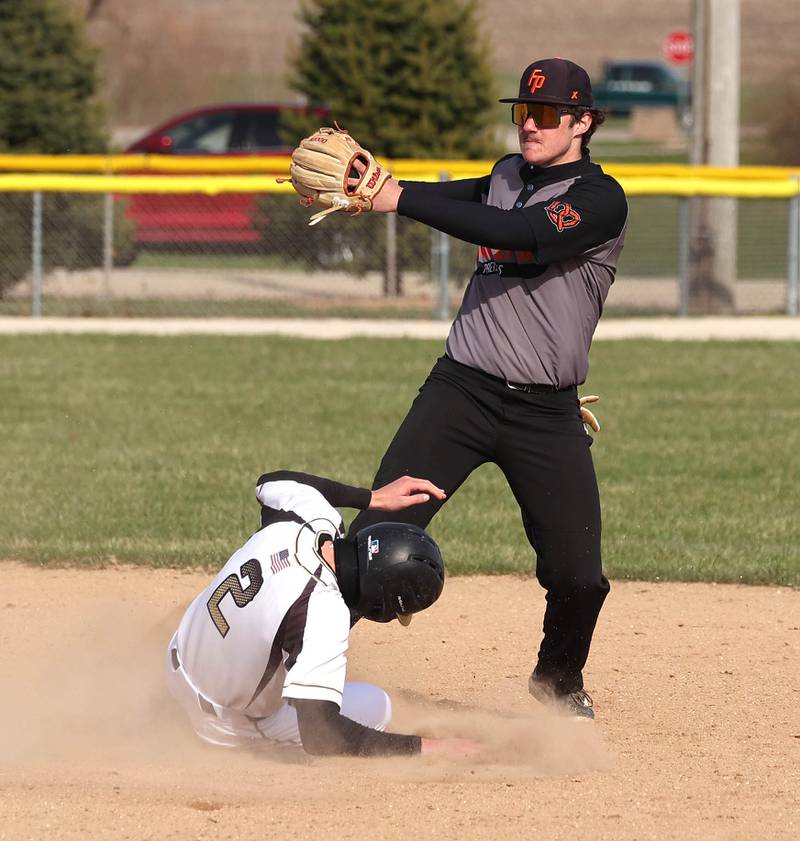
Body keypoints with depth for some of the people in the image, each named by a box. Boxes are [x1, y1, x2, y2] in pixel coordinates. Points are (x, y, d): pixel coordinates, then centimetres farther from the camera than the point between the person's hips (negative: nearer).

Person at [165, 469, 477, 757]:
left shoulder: (295, 520, -19)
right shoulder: (323, 612, -41)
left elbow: (272, 482, 8)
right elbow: (322, 737, -42)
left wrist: (374, 498, 7)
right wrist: (423, 747, -38)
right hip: (231, 729, -7)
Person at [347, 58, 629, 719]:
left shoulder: (601, 199, -11)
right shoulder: (507, 177, 14)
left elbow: (517, 233, -23)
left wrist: (402, 199, -26)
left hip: (548, 415, -4)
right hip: (461, 391, 4)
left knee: (578, 576, -4)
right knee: (377, 534, -11)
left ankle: (559, 679, 25)